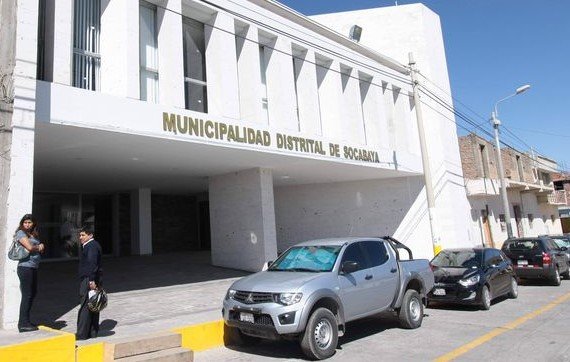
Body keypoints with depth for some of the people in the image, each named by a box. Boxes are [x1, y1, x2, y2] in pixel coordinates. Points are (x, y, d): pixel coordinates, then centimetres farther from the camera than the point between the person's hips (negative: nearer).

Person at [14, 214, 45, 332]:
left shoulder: (33, 234, 16)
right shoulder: (21, 233, -6)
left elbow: (41, 249, 16)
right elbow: (29, 247, -18)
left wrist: (40, 247, -5)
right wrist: (39, 247, 0)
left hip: (34, 268, 8)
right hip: (25, 267, -8)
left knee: (33, 293, 14)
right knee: (27, 295, -5)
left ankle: (26, 320, 25)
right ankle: (23, 324, 3)